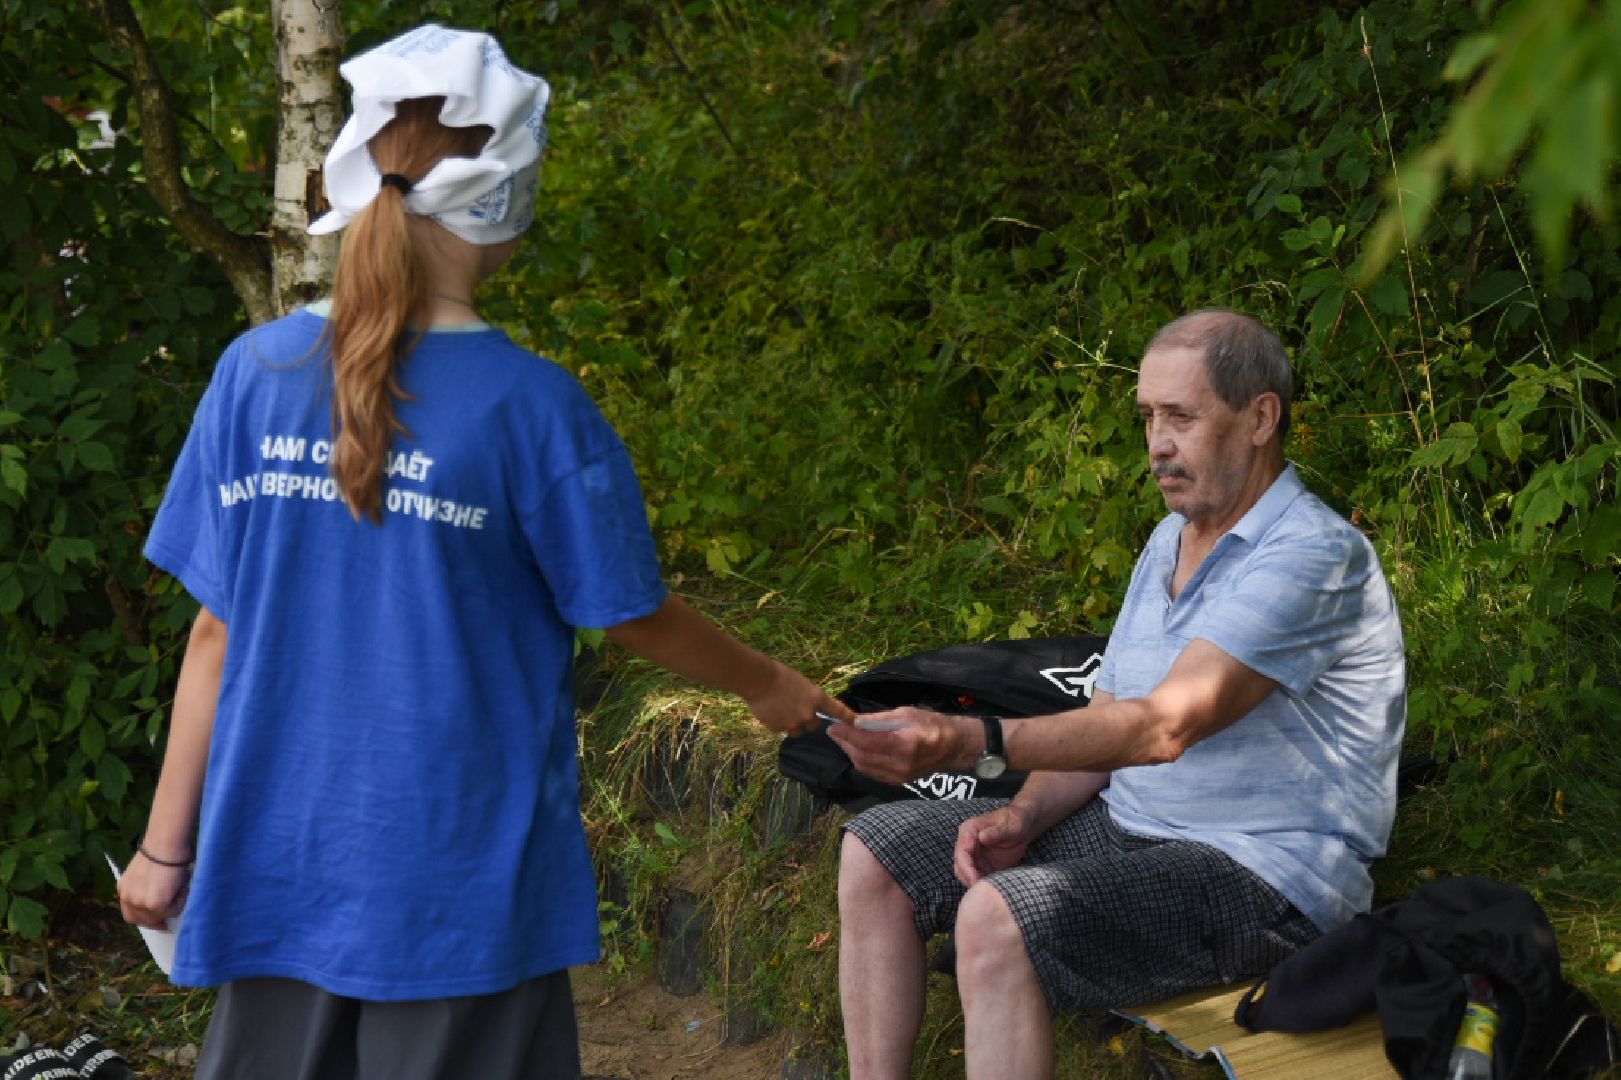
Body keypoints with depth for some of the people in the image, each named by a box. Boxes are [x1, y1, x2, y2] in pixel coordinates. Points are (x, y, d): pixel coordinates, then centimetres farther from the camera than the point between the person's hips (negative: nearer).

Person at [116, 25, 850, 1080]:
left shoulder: (258, 370, -4)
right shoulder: (528, 403, -13)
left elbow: (220, 630, 0)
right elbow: (635, 615, -3)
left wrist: (167, 844, 8)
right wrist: (770, 686, 15)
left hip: (279, 865, 4)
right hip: (457, 876, -3)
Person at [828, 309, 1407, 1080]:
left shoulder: (1313, 555, -18)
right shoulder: (1171, 540, 13)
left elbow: (1164, 726, -29)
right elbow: (1107, 719, 13)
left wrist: (969, 742, -38)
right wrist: (1023, 815, -8)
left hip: (1261, 874, -10)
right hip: (1127, 824, 10)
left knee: (998, 919, -32)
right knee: (875, 851, 3)